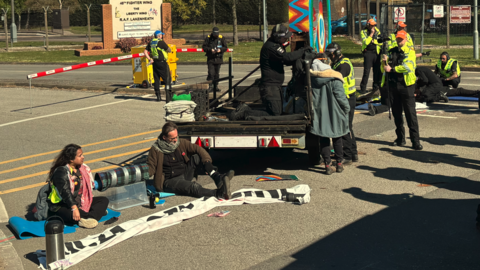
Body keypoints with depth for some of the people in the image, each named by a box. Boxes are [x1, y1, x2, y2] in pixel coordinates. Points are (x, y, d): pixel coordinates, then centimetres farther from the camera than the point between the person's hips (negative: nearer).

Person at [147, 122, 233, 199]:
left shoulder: (182, 143, 3)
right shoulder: (156, 149, -7)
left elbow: (198, 149, -3)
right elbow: (150, 167, -4)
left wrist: (207, 161, -20)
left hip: (186, 174, 5)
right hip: (170, 181, -5)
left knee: (196, 157, -17)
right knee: (192, 186, -35)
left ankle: (218, 177, -33)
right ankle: (219, 193, -57)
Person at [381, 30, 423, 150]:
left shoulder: (410, 52, 1)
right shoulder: (391, 52, 15)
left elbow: (408, 67, -17)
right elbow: (383, 69, 13)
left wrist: (392, 69, -12)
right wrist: (384, 62, -8)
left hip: (406, 85, -5)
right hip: (393, 85, 5)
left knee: (411, 114, -7)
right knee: (396, 113, 10)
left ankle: (415, 141, -5)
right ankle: (400, 138, 20)